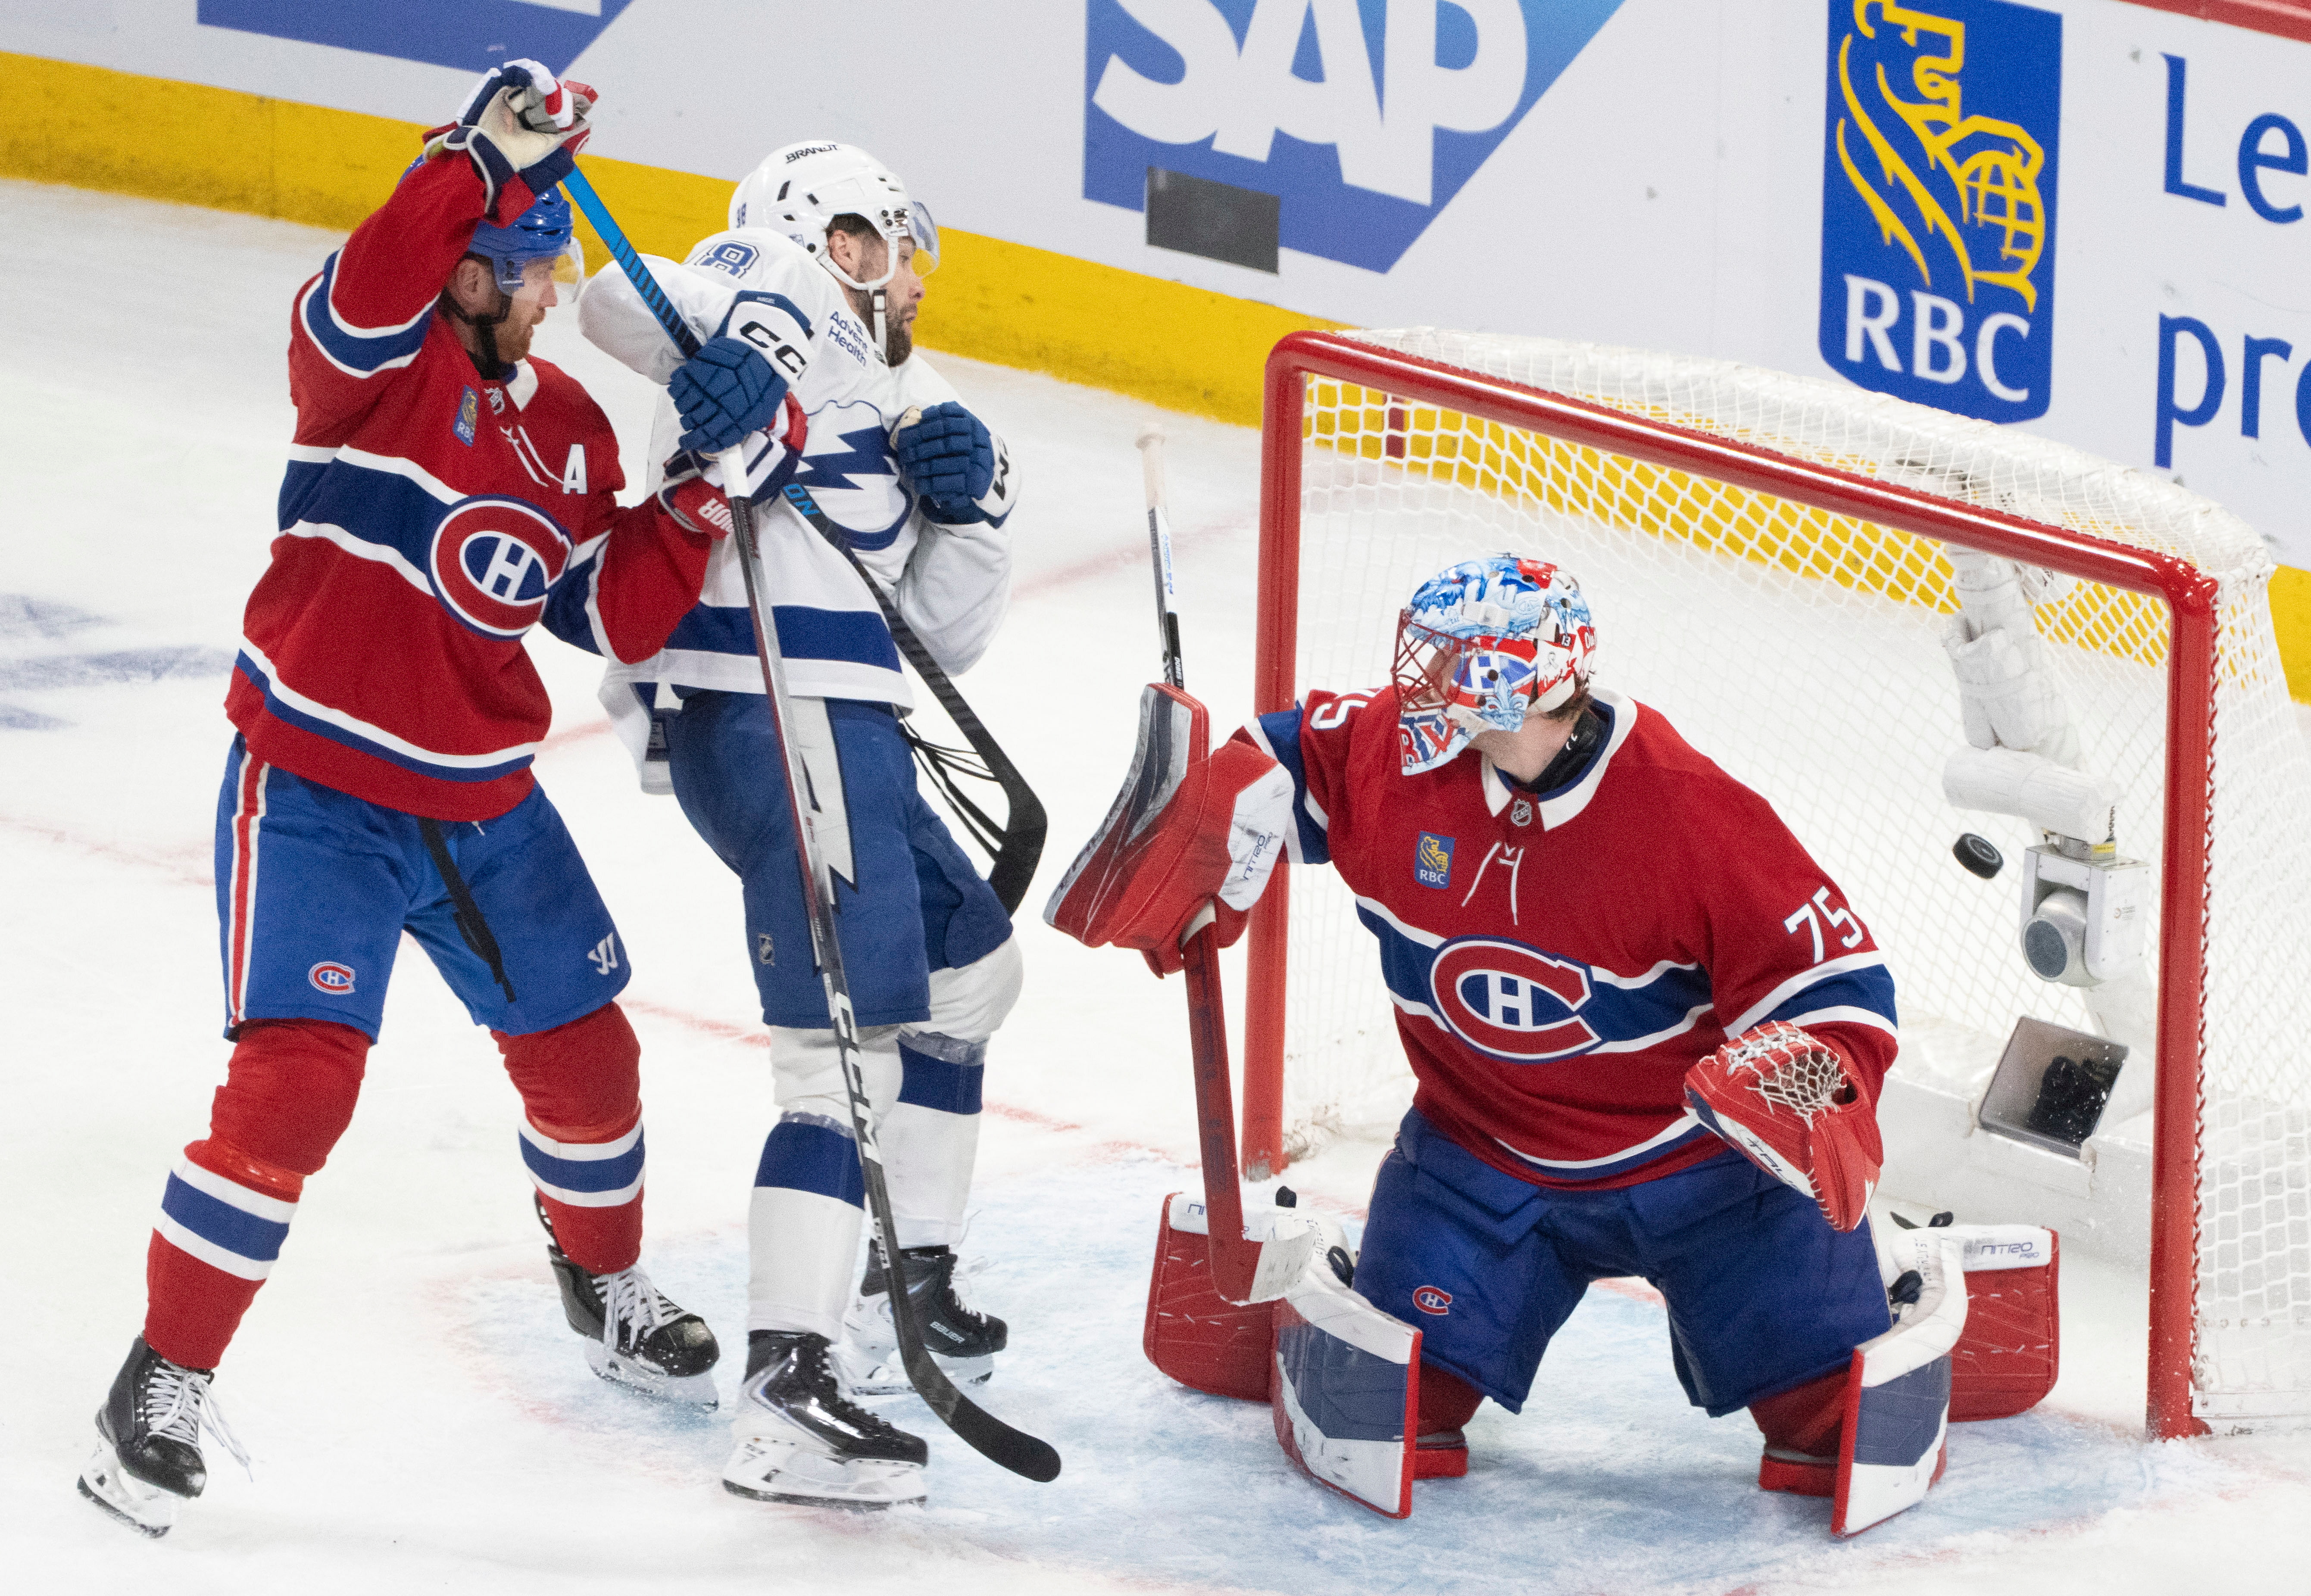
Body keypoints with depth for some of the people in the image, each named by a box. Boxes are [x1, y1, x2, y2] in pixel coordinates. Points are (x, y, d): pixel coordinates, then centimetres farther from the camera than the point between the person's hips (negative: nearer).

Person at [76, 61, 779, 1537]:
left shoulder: (569, 429, 8)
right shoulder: (382, 364, -11)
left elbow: (630, 616, 6)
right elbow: (368, 294, -36)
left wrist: (699, 496, -7)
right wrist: (481, 160, -42)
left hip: (483, 803, 7)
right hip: (318, 788, -7)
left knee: (585, 1055, 16)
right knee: (294, 1083, -17)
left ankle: (607, 1287, 45)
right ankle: (169, 1380, -6)